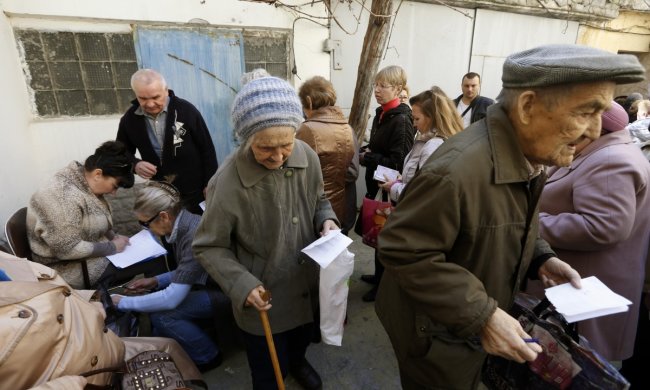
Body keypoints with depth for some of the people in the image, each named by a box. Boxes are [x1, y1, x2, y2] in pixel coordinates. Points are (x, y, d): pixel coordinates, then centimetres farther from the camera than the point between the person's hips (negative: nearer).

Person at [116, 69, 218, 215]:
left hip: (196, 190, -3)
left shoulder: (186, 110, -14)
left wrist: (209, 184, -8)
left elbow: (207, 149, -9)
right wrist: (135, 165, -14)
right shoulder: (129, 119, -5)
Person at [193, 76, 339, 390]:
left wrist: (326, 220, -16)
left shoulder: (308, 157, -16)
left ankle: (297, 361, 71)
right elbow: (208, 247, -17)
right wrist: (242, 284, -28)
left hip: (305, 284, 5)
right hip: (262, 299, -5)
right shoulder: (227, 183, -30)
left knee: (303, 337, 35)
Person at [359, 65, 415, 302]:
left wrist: (366, 159, -17)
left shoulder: (401, 120, -19)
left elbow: (398, 162, -23)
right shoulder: (381, 114, 8)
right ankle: (379, 276, 39)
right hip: (377, 185, 8)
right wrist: (362, 151, -1)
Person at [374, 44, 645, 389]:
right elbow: (402, 251, -31)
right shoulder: (456, 170, -36)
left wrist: (540, 257, -4)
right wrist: (481, 316, -30)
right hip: (437, 336, -8)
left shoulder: (526, 157, -2)